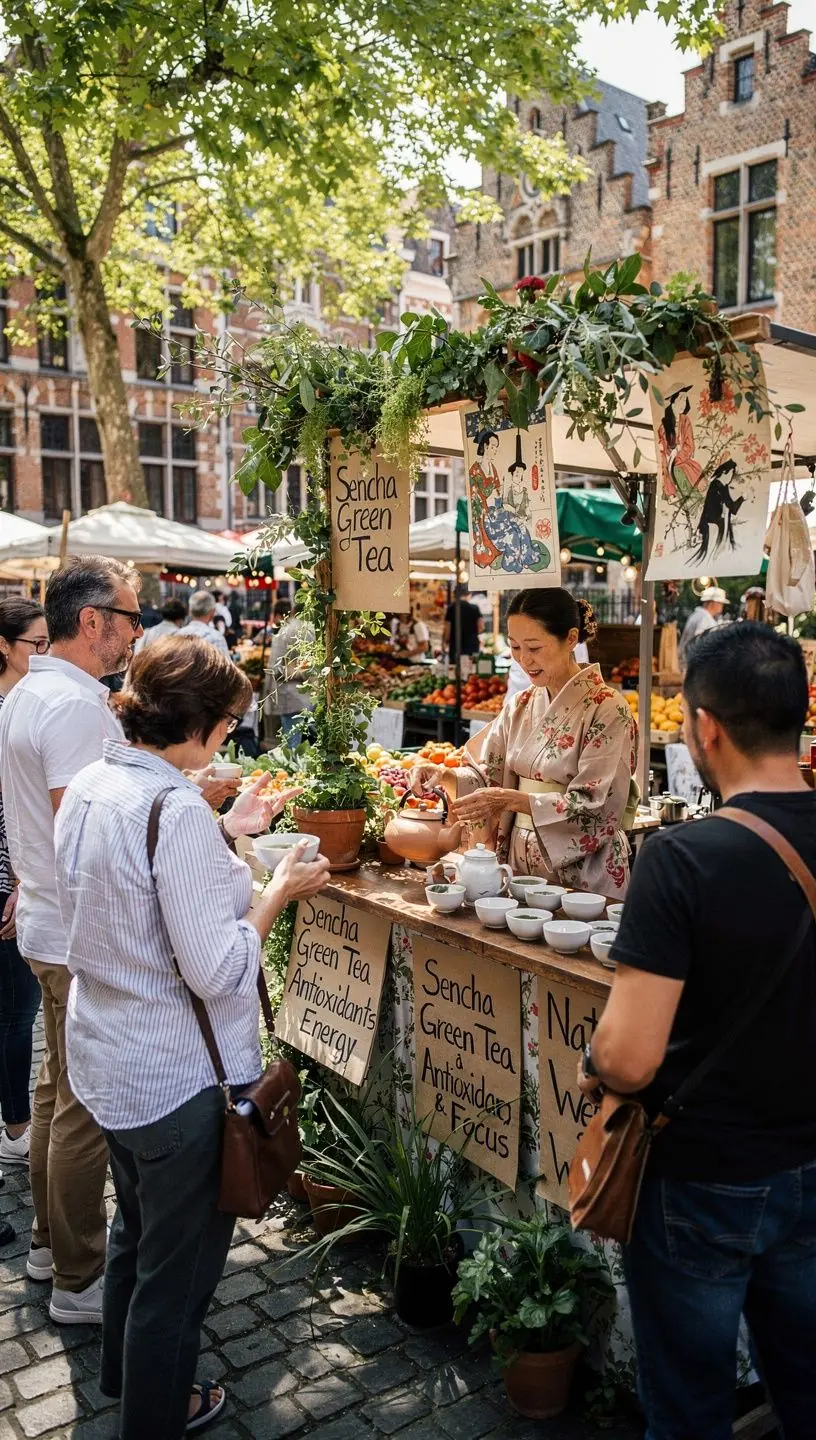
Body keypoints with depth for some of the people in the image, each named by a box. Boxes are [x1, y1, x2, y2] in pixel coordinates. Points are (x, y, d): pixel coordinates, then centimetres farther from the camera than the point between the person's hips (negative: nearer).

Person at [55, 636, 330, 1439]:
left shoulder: (89, 787, -1)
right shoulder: (176, 809, -28)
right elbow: (217, 971, -27)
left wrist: (225, 834, 9)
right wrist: (280, 892, -15)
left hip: (106, 1061, 9)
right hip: (179, 1077, -9)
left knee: (136, 1231, 31)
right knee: (179, 1265, 14)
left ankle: (123, 1374, 53)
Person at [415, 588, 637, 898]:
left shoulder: (607, 709, -13)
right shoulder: (519, 706, 5)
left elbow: (591, 806, -17)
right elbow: (489, 773, 8)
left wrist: (511, 799, -25)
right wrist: (446, 776, -11)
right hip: (519, 865, 5)